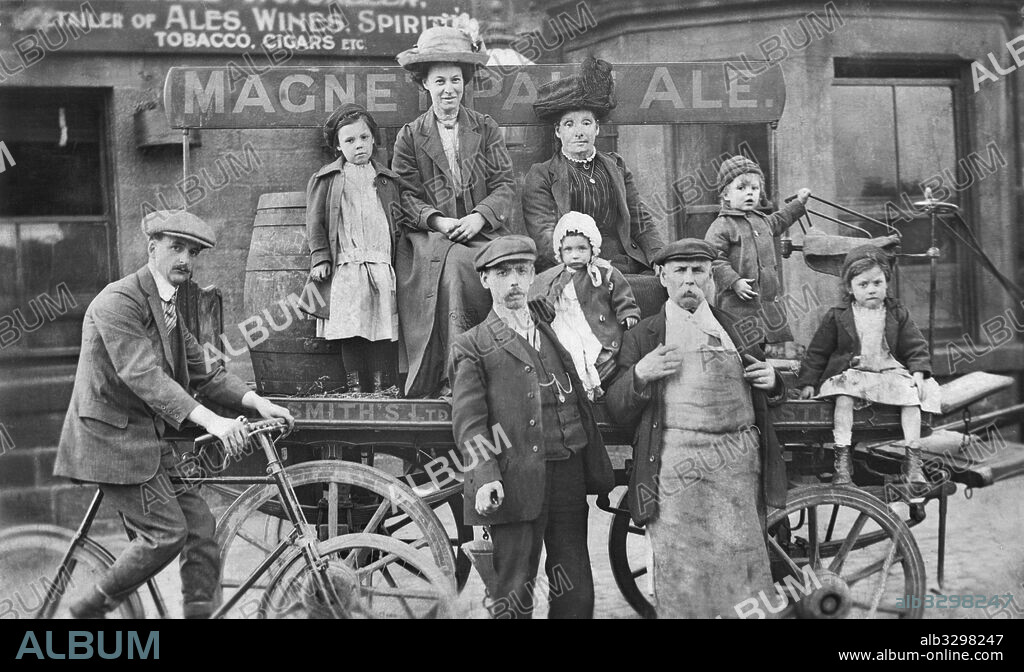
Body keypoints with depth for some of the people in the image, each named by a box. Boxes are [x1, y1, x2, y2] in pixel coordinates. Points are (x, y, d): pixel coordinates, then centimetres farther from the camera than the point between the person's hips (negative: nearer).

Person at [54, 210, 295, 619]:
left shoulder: (168, 309, 15)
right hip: (112, 438, -9)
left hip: (150, 439, 9)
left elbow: (202, 372, 13)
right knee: (166, 533, -11)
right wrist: (209, 420, -36)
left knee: (200, 526, 1)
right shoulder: (117, 302, -15)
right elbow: (142, 375, -27)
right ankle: (88, 611, 7)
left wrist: (256, 402, -4)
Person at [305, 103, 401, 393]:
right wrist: (320, 258, -4)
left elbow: (398, 218, 18)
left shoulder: (387, 179, 16)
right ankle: (354, 385, 3)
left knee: (384, 327, -1)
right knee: (350, 328, -5)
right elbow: (315, 221, 5)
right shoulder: (326, 179, 8)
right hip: (346, 265, -2)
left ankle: (379, 384, 7)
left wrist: (398, 256, 8)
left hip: (382, 263, 2)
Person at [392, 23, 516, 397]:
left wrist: (480, 216, -13)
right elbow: (407, 197, 4)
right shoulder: (409, 137, 11)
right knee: (454, 262, -32)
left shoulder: (486, 129, 13)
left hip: (483, 232, 1)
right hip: (430, 236, 0)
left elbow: (505, 186, 5)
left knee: (457, 265, -31)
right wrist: (438, 220, -14)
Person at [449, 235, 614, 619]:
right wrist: (484, 476, -19)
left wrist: (599, 477, 13)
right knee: (515, 594, -1)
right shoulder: (472, 347, 5)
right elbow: (469, 421, -3)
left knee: (577, 593, 6)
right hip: (515, 483, -4)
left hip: (568, 480, 5)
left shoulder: (554, 335, 20)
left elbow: (581, 405, 19)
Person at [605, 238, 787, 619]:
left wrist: (771, 382, 7)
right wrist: (639, 374, -10)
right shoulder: (642, 336, 11)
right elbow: (617, 412, 7)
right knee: (684, 569, -4)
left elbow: (766, 398, 29)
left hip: (740, 464, 3)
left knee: (743, 564, 1)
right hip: (676, 466, -2)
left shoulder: (735, 327, 20)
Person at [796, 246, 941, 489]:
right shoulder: (837, 317, 4)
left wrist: (919, 372, -9)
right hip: (849, 373, -2)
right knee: (844, 397, -33)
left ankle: (913, 461, -21)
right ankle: (842, 459, -32)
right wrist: (808, 382, 1)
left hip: (890, 372, 2)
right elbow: (817, 352, 9)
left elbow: (916, 347, 9)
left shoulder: (898, 314, 9)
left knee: (911, 394, -25)